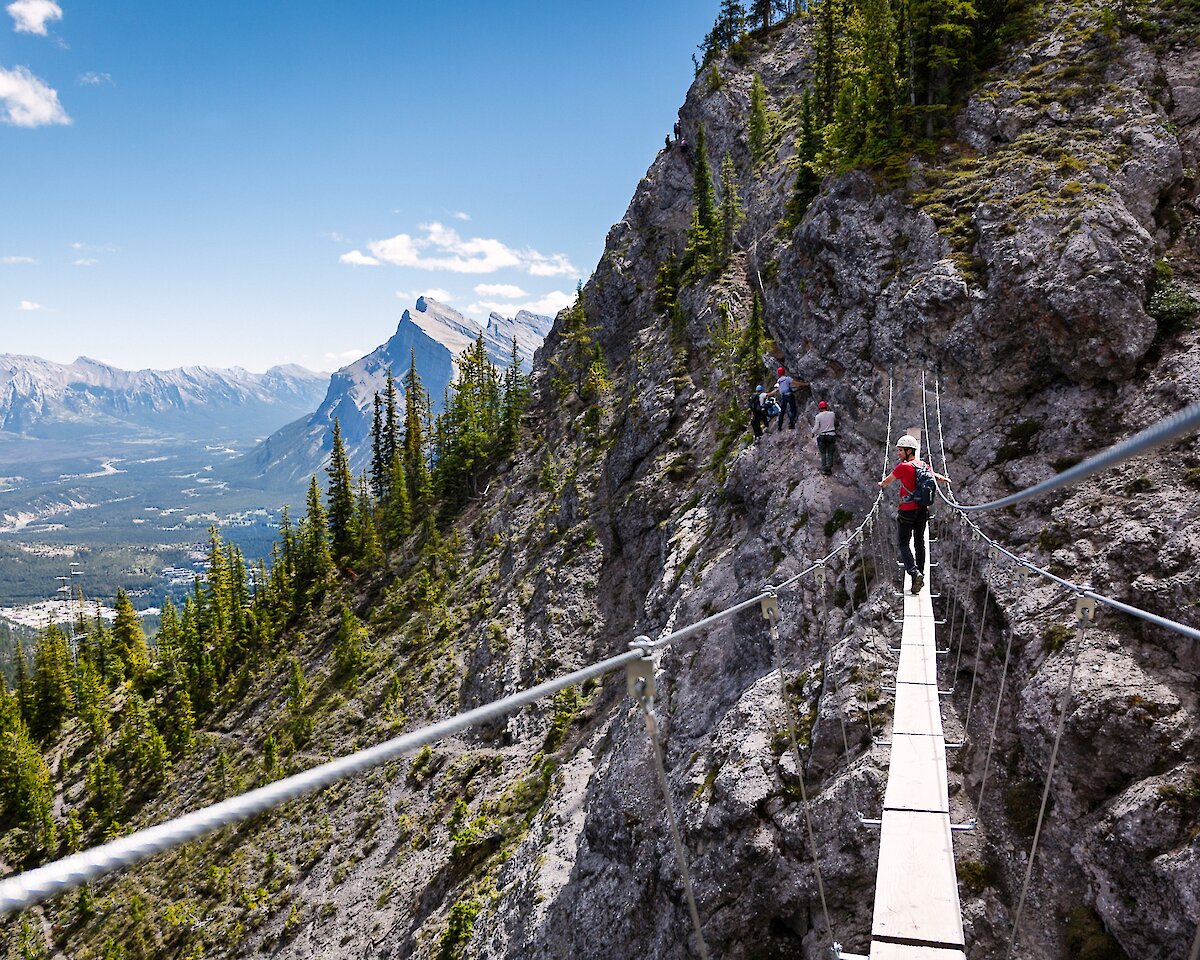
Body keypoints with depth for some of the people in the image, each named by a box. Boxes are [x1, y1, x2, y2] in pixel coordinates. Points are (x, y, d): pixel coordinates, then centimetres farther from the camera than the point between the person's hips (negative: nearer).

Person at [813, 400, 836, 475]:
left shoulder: (818, 416, -10)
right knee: (830, 453, 7)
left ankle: (824, 468, -1)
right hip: (831, 435, 1)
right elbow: (835, 422, 18)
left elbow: (816, 427, -10)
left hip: (822, 436, -1)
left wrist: (813, 433, 10)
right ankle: (829, 468, 0)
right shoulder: (832, 414, -2)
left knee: (823, 453, 7)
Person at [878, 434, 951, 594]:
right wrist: (945, 479, 48)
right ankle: (920, 574, 23)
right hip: (923, 510, 6)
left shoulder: (903, 467, -16)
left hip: (907, 511, -6)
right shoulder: (924, 465, 4)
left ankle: (914, 573, -18)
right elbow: (937, 476, 24)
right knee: (920, 542, 16)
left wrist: (882, 484, 23)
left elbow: (887, 481, -1)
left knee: (904, 544, 1)